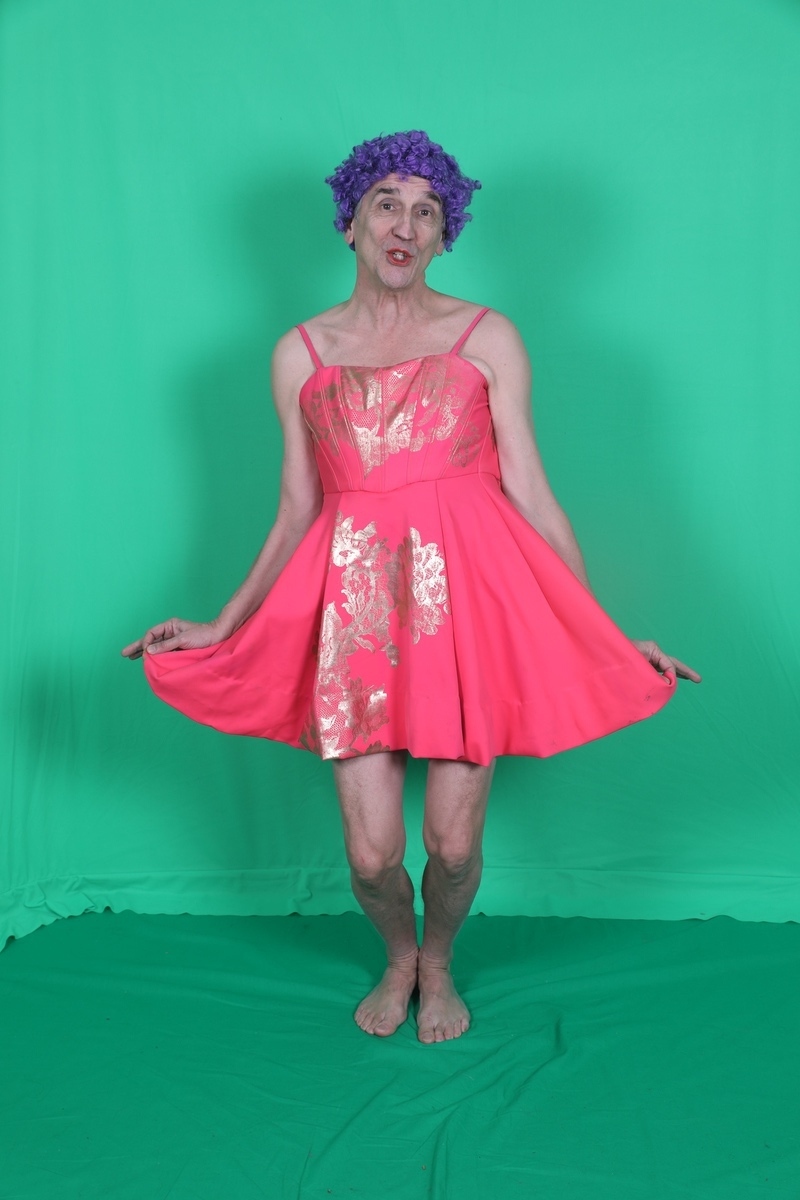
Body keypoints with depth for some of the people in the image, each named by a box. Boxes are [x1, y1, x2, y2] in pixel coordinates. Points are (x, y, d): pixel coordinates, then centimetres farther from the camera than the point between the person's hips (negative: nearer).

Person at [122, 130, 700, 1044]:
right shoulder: (301, 353, 10)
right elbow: (295, 514, 11)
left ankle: (439, 966, 39)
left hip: (467, 601, -1)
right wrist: (219, 628, 10)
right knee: (371, 851, 2)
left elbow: (530, 495, 2)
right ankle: (399, 959, 38)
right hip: (355, 613, 1)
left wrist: (608, 634, -1)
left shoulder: (486, 337, 4)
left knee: (453, 842, 3)